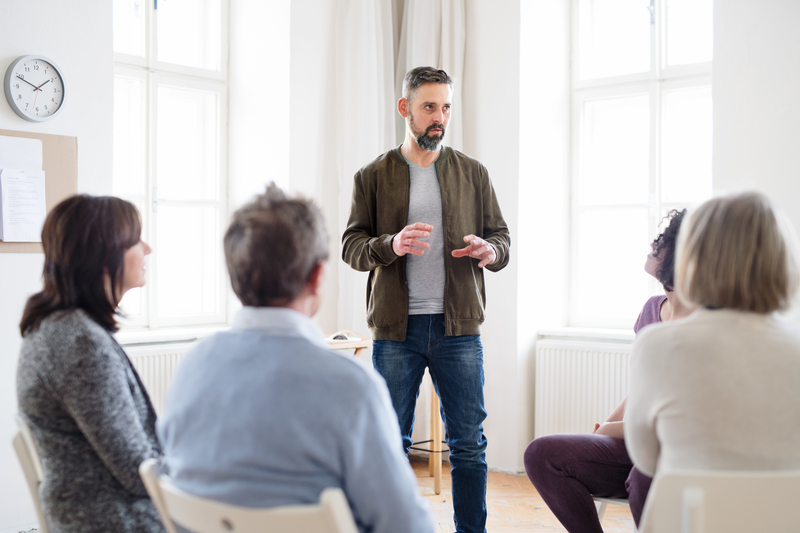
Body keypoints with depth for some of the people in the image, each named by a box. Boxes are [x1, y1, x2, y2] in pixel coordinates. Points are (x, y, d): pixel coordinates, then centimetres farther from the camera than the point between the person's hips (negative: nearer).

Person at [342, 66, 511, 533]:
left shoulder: (473, 173, 11)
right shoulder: (373, 177, 7)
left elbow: (503, 238, 12)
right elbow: (351, 246, 2)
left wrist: (490, 251, -13)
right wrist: (390, 245, -19)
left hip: (459, 328, 1)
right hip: (396, 328, 0)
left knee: (469, 443, 4)